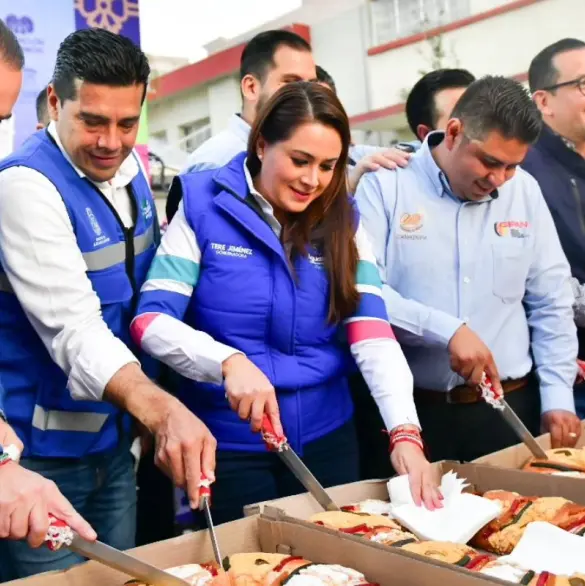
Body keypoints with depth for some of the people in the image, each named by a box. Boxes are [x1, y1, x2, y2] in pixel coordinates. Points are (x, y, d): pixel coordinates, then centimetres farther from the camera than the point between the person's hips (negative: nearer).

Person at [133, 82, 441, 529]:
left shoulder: (342, 220, -1)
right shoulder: (204, 206, -9)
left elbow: (372, 333, -10)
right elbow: (152, 319, -14)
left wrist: (404, 432, -23)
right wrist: (230, 362, -31)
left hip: (326, 437, 3)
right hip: (228, 442, -3)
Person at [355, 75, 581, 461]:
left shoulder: (525, 191, 5)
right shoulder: (386, 184, -7)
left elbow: (552, 303, 9)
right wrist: (446, 329, -22)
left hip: (510, 406, 4)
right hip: (408, 408, -3)